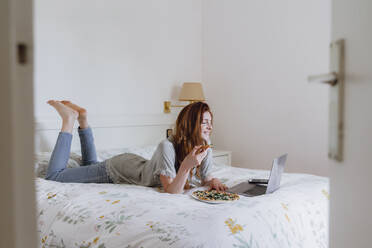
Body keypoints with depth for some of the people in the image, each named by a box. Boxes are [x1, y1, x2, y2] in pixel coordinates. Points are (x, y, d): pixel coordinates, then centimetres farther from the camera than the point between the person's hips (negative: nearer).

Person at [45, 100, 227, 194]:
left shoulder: (205, 150, -16)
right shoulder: (167, 147, -38)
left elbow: (204, 178, 0)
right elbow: (172, 191, -39)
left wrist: (214, 181, -22)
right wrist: (186, 165, -54)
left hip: (135, 163, 7)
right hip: (116, 169, -6)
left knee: (89, 165, 34)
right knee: (53, 176, 3)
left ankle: (82, 117, 34)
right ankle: (69, 120, 12)